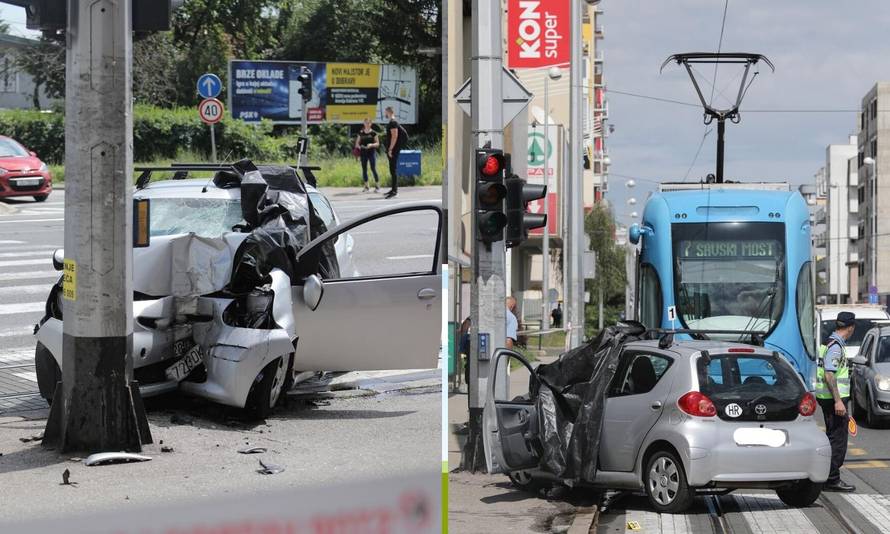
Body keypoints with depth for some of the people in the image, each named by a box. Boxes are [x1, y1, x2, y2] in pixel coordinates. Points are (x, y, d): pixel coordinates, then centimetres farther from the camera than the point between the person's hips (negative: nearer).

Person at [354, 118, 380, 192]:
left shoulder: (373, 133, 0)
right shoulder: (361, 133, 9)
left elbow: (377, 143, 0)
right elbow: (357, 143, 14)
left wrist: (371, 145, -18)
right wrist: (358, 146, -8)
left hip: (372, 152, -4)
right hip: (363, 153, 4)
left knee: (373, 169, -8)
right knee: (364, 169, 5)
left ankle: (377, 186, -2)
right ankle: (366, 186, 13)